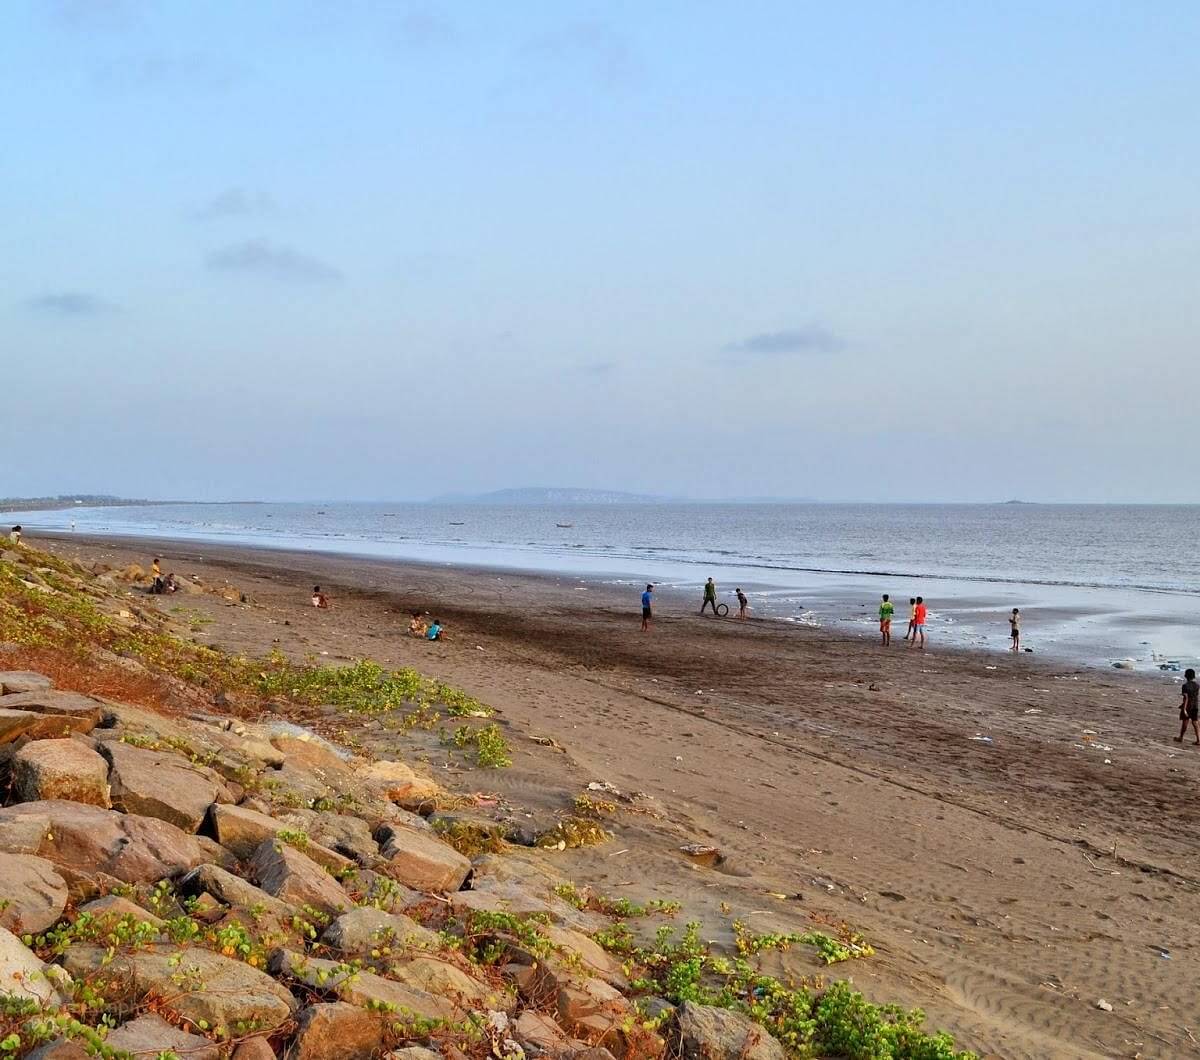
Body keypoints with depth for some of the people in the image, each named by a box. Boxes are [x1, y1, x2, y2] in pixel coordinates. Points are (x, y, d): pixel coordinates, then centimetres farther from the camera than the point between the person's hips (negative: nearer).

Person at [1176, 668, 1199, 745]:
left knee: (1184, 722, 9)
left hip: (1188, 707, -5)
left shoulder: (1185, 686, -16)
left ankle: (1180, 738, 26)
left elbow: (1186, 698, -21)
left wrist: (1184, 709, -21)